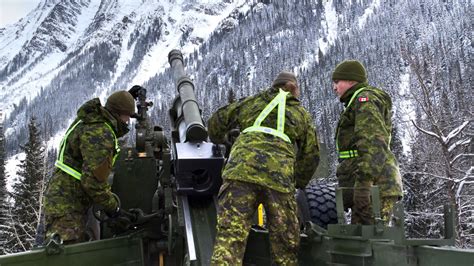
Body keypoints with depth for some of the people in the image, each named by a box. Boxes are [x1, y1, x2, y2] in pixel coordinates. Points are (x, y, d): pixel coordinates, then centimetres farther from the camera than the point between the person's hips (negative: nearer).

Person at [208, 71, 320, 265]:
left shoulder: (252, 102, 27)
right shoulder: (302, 114, 26)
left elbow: (216, 122, 31)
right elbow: (311, 155, 22)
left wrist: (218, 141, 52)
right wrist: (298, 184, 36)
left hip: (242, 169, 0)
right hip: (279, 177, 0)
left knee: (230, 236, -8)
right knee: (285, 241, 10)